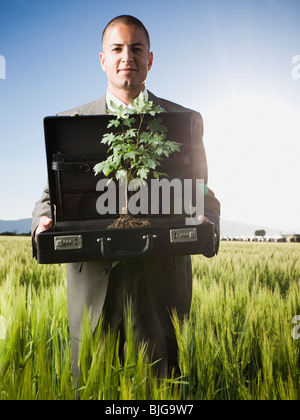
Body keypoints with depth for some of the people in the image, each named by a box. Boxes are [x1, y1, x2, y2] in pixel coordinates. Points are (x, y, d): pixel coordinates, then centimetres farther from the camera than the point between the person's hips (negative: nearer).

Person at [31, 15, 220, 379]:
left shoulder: (186, 120, 8)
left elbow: (201, 194, 7)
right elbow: (53, 192, 11)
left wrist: (205, 224, -14)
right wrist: (43, 220, -11)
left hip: (162, 282, 0)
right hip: (93, 283, 1)